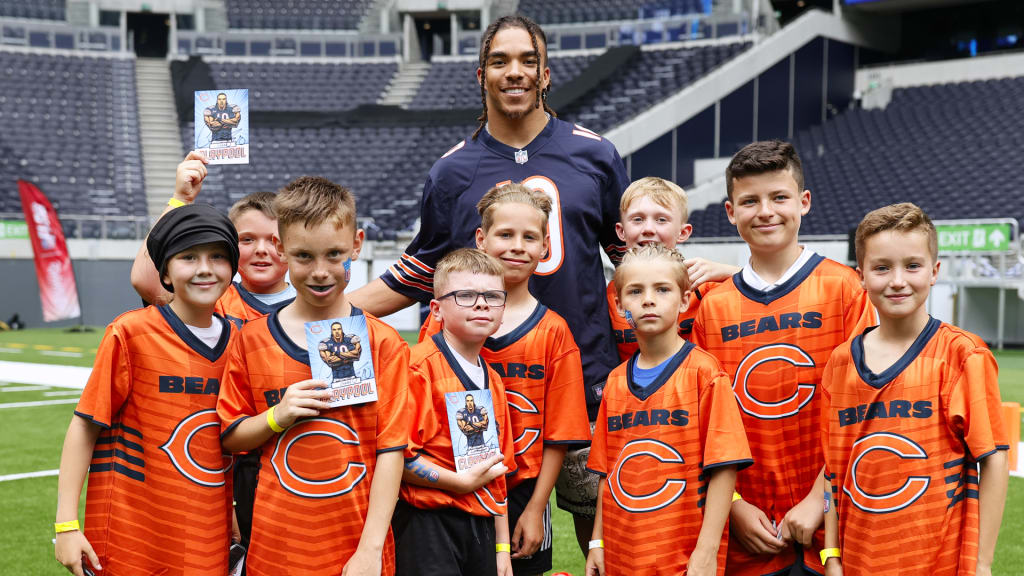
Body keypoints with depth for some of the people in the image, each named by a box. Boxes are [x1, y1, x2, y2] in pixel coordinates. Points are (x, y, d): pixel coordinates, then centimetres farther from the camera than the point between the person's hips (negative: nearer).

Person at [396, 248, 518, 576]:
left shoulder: (493, 381, 15)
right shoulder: (419, 366, -11)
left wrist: (502, 548, 18)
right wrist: (460, 482, -18)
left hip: (481, 524, 7)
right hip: (428, 523, -7)